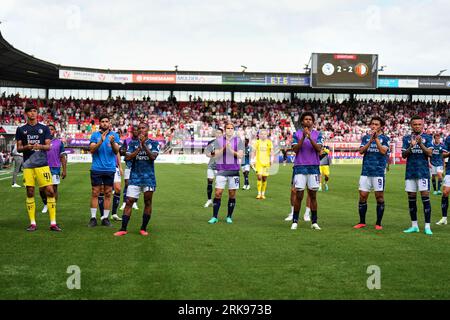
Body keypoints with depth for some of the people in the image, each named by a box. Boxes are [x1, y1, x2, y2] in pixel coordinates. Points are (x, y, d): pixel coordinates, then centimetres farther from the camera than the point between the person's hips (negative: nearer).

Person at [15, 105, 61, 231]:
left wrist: (39, 146, -17)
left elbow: (48, 146, 4)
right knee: (30, 192, 2)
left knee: (50, 191, -7)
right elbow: (18, 148, 9)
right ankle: (32, 223, 10)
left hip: (42, 164, -1)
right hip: (28, 165, 1)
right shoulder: (21, 130, 10)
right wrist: (27, 147, -12)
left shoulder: (44, 128, 9)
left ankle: (53, 223, -2)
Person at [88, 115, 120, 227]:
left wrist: (112, 142, -22)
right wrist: (101, 141, -20)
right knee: (95, 193, 0)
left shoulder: (114, 135, 7)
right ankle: (93, 218, 5)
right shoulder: (95, 135, 6)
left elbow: (116, 151, -2)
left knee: (108, 194, 4)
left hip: (110, 169, 1)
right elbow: (92, 150, -6)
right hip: (97, 168, -1)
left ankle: (105, 218, 10)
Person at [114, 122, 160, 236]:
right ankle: (123, 229, -2)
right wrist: (139, 148, -13)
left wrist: (144, 145, -19)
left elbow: (153, 156, -11)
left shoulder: (154, 143, 5)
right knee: (129, 202, -5)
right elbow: (127, 157, -4)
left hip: (149, 177, 0)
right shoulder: (132, 143, 8)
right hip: (135, 177, 0)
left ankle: (143, 228, 15)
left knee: (148, 202, 4)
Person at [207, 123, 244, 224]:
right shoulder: (219, 140, 4)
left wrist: (231, 150, -18)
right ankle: (214, 217, 0)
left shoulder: (238, 141, 4)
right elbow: (216, 155, -4)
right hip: (221, 170, 0)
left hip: (234, 171, 1)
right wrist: (224, 147, -19)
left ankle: (229, 217, 13)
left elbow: (240, 155, -5)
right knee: (218, 193, -6)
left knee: (232, 194, 3)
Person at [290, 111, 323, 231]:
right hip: (300, 167, -1)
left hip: (314, 167, 1)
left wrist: (310, 137, -19)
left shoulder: (317, 134, 7)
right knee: (299, 196, -2)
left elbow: (318, 149, -7)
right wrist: (303, 137, -14)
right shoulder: (297, 134, 6)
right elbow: (295, 149, -4)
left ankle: (314, 222, 11)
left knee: (313, 195, 4)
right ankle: (295, 221, 7)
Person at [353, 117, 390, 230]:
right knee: (362, 196, 2)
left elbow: (383, 151, -14)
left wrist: (376, 138, -15)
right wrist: (370, 140, -13)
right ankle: (362, 222, 13)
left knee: (379, 197, 1)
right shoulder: (366, 137, 11)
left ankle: (378, 223, 10)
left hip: (379, 171, -3)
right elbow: (361, 151, -2)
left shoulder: (384, 138, 2)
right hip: (366, 171, 3)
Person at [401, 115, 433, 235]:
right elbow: (403, 155, 2)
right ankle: (414, 225, 15)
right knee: (411, 198, 6)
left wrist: (420, 144, -21)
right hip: (410, 172, 3)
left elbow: (429, 153, -7)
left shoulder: (427, 137, 3)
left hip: (423, 172, -3)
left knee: (425, 197, -8)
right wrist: (411, 147, -16)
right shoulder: (407, 138, 9)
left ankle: (427, 226, -6)